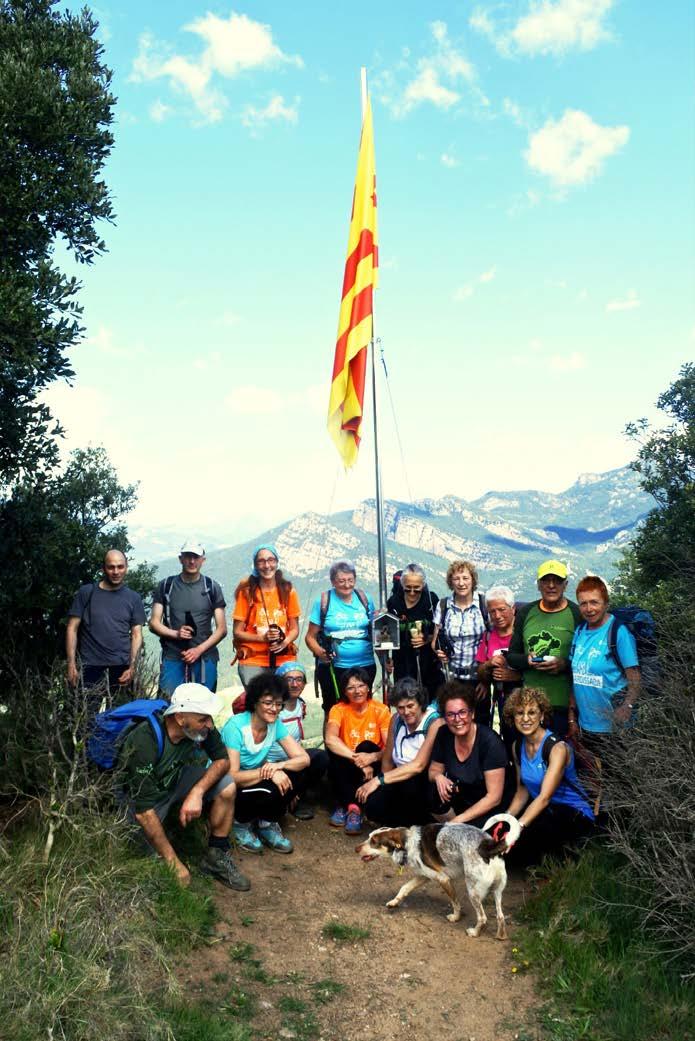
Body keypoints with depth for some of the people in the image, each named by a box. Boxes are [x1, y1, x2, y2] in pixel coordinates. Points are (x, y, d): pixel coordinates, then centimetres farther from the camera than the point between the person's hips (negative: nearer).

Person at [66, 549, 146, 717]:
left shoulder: (133, 598, 9)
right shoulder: (86, 593, 4)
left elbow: (136, 635, 7)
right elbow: (72, 629, 3)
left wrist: (132, 667, -4)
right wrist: (71, 665, -4)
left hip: (121, 668, 2)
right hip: (90, 668, -1)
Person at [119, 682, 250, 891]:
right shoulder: (143, 742, -36)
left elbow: (222, 760, -12)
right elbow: (144, 810, -34)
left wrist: (197, 791, -32)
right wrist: (176, 865, -32)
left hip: (177, 779, 4)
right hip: (141, 794, -4)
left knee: (227, 786, -18)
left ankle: (217, 857, -3)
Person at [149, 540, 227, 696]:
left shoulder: (212, 588, 8)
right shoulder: (166, 586, 9)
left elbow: (221, 629, 6)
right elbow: (154, 622, 8)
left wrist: (199, 649, -7)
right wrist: (175, 633, -11)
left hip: (204, 659, 0)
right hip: (172, 658, 0)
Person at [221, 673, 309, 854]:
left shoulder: (276, 724, -7)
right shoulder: (235, 726, -25)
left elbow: (303, 759, -10)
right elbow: (232, 776, -28)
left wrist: (279, 765, -29)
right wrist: (269, 772, -34)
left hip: (254, 780, 6)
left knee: (296, 776, -18)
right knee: (270, 790, -32)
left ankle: (267, 824, 2)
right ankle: (241, 824, -2)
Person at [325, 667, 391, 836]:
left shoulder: (381, 710, -8)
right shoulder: (339, 709, -9)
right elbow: (330, 739, -28)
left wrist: (372, 757, -37)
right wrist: (357, 759, -39)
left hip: (372, 767, 0)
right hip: (347, 769, 0)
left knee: (367, 746, -29)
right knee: (335, 754, -29)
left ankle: (353, 807, -25)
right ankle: (347, 804, -19)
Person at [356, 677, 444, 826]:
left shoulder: (435, 723, -16)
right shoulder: (396, 720, 3)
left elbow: (418, 766, -24)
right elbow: (387, 760, 9)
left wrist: (379, 780, -27)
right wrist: (386, 784, -8)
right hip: (402, 782, 5)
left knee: (407, 784, -36)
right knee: (373, 805, -22)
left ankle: (421, 823, -7)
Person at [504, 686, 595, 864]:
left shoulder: (557, 747, -20)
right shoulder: (518, 747, 2)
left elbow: (545, 797, -28)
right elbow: (522, 791, 6)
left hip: (575, 814, -6)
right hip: (540, 809, 6)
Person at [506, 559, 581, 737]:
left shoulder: (578, 615, -2)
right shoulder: (525, 613, 11)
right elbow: (512, 656, 14)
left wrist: (565, 664, -19)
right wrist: (527, 660, -7)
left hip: (564, 704, -3)